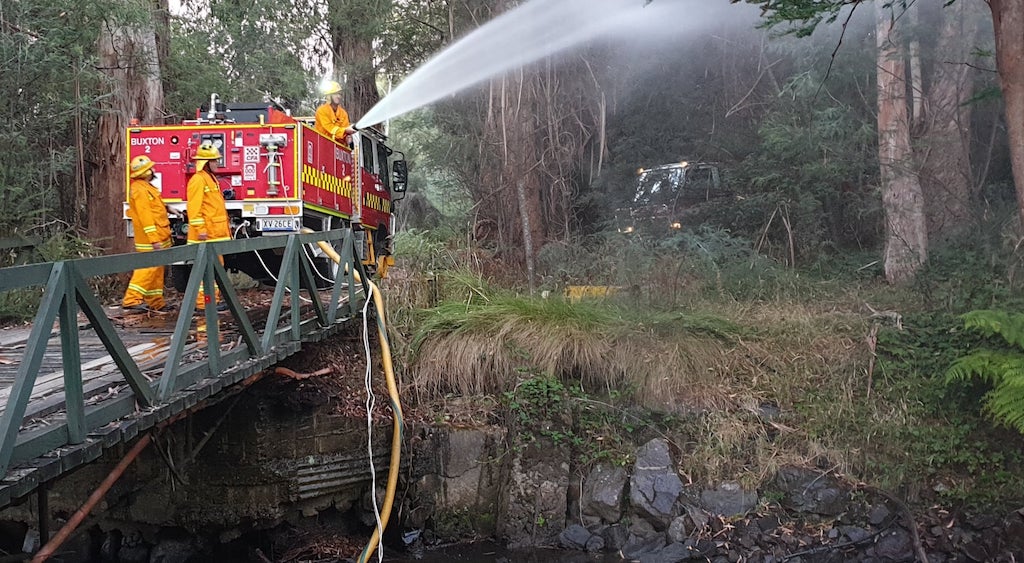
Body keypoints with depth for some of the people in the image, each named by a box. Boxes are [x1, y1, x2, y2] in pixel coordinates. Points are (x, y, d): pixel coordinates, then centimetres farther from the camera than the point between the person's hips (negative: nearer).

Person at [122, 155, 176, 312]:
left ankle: (156, 302, 19)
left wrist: (167, 208, 15)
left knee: (156, 270, 13)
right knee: (149, 268, -11)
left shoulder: (146, 187, 17)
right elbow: (145, 215, -22)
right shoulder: (140, 190, -16)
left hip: (156, 238, 10)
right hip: (149, 240, -10)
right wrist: (154, 239, -25)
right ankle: (132, 299, -11)